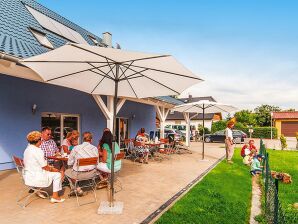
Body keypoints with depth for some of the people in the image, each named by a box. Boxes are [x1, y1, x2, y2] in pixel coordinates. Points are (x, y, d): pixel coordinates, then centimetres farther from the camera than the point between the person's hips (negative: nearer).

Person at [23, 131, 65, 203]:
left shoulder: (28, 149, 7)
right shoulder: (37, 150, -22)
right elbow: (45, 167, -17)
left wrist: (50, 167, 12)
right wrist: (54, 169, 1)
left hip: (27, 177, 10)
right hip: (35, 178, -10)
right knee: (58, 174, 0)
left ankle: (39, 191, 27)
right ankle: (55, 197, 8)